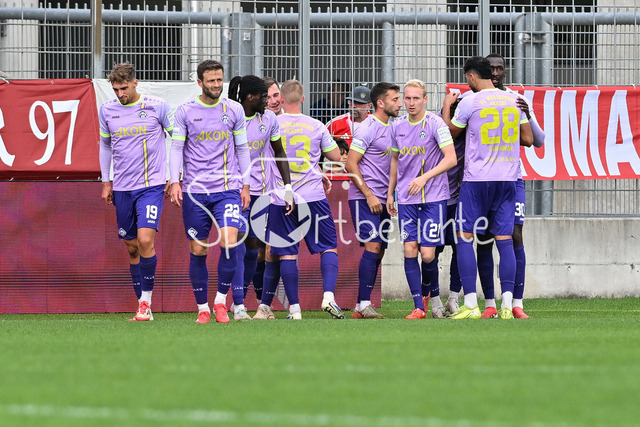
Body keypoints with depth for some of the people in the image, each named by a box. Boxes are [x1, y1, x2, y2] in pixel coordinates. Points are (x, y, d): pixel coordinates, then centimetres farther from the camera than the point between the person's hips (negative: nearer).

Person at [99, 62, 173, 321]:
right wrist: (106, 181, 16)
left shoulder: (157, 107, -5)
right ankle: (142, 304, 14)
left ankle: (146, 301, -8)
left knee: (145, 240, -18)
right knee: (132, 247, 5)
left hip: (151, 185, -4)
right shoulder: (107, 111, 5)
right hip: (122, 188, 4)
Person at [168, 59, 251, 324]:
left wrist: (245, 185, 9)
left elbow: (242, 149, 12)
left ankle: (221, 300, 0)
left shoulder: (234, 110, 5)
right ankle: (202, 308, 13)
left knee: (229, 243, -16)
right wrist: (175, 181, -8)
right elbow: (176, 147, 3)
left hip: (228, 190, 0)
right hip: (195, 192, 0)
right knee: (198, 251, 2)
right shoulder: (185, 111, 1)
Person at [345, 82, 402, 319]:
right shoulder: (368, 128, -9)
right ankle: (364, 304, -17)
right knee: (373, 245, -16)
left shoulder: (390, 129, 17)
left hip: (380, 200, 8)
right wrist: (369, 195, -17)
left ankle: (360, 307, 8)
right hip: (364, 198, -8)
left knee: (378, 251, 5)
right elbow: (350, 164, -13)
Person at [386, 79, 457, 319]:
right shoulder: (398, 126, 9)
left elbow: (450, 159, -11)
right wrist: (390, 192, 21)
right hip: (406, 199, 4)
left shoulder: (435, 124, -8)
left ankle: (434, 299, 19)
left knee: (427, 254, -7)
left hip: (433, 197, -4)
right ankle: (419, 307, 0)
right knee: (409, 250, -6)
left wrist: (425, 177, -19)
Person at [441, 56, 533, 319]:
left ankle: (471, 305, -6)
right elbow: (528, 139, 12)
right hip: (507, 179, 4)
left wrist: (446, 106, 22)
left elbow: (449, 133, 6)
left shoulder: (469, 103, -7)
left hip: (476, 179, -4)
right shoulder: (514, 101, 6)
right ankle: (507, 305, -4)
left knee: (465, 238, 2)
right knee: (504, 239, 4)